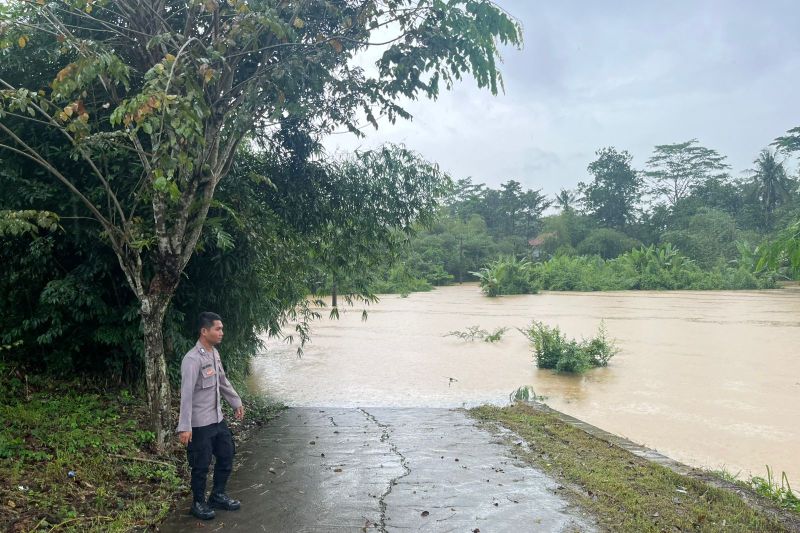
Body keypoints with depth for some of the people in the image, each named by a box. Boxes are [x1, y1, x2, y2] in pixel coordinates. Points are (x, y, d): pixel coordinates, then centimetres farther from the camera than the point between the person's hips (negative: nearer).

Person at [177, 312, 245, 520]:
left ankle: (218, 495, 35)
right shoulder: (192, 359, -23)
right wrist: (184, 427, -28)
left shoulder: (214, 353, 4)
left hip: (217, 418, 9)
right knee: (201, 465, 6)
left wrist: (236, 402, 23)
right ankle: (198, 503, 26)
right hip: (200, 423, -9)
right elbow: (186, 394, -26)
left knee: (227, 454, 17)